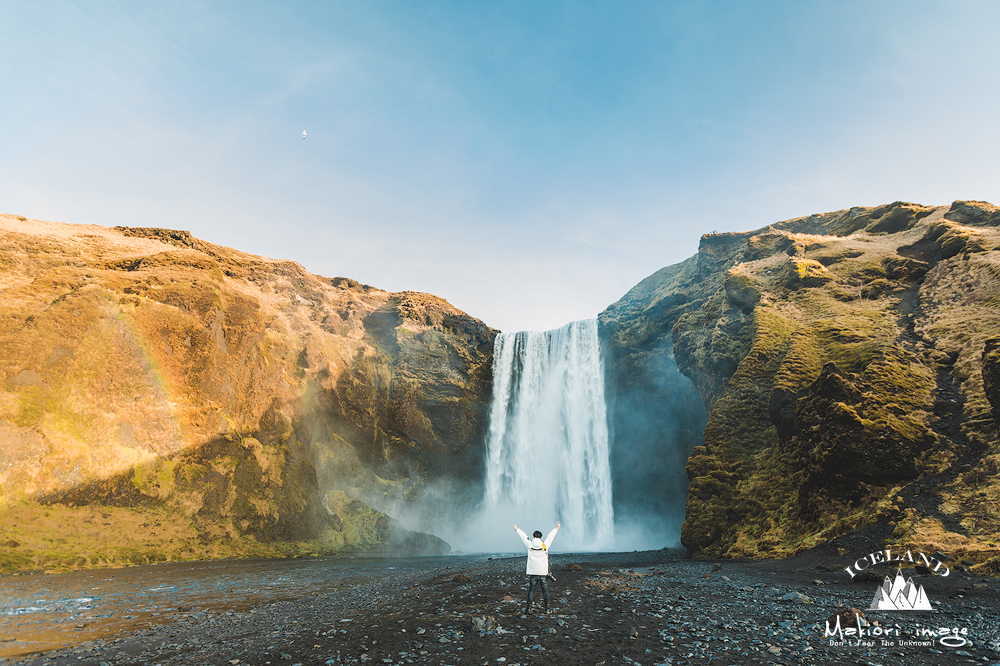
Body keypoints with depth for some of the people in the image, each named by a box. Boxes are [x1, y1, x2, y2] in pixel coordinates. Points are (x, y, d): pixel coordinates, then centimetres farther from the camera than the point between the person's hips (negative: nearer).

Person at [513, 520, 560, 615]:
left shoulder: (530, 545, -3)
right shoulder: (545, 545, -4)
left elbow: (523, 536, 12)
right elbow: (550, 536, 10)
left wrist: (516, 529, 27)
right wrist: (557, 528, 24)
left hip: (532, 572, 0)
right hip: (543, 572, 0)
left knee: (531, 590, 6)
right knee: (545, 590, 11)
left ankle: (528, 608, 5)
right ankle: (546, 608, 16)